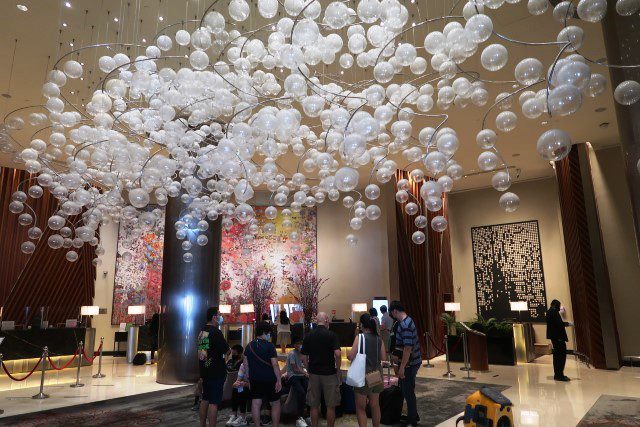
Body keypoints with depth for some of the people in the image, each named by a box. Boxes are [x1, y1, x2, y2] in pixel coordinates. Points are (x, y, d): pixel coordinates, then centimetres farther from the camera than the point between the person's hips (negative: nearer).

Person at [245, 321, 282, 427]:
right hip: (269, 380, -5)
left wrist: (249, 380, 19)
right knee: (275, 404, 7)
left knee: (256, 403, 8)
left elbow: (246, 365, 11)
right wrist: (279, 381, -10)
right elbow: (275, 365, -15)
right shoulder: (269, 346, -12)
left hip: (254, 380, 5)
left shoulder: (249, 346, 6)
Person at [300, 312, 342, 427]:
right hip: (329, 373, -3)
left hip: (314, 373, 3)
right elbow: (338, 354, -18)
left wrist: (309, 370, 14)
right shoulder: (331, 334, -9)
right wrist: (338, 370, -5)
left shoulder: (308, 336, 2)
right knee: (331, 406, 8)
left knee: (314, 406, 12)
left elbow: (304, 358, 3)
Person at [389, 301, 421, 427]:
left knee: (408, 391, 3)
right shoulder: (407, 320, 9)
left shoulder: (405, 325, -24)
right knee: (407, 389, 20)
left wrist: (402, 367, -23)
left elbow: (408, 348, -27)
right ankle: (413, 415, 33)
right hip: (412, 361, 10)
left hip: (409, 363, -10)